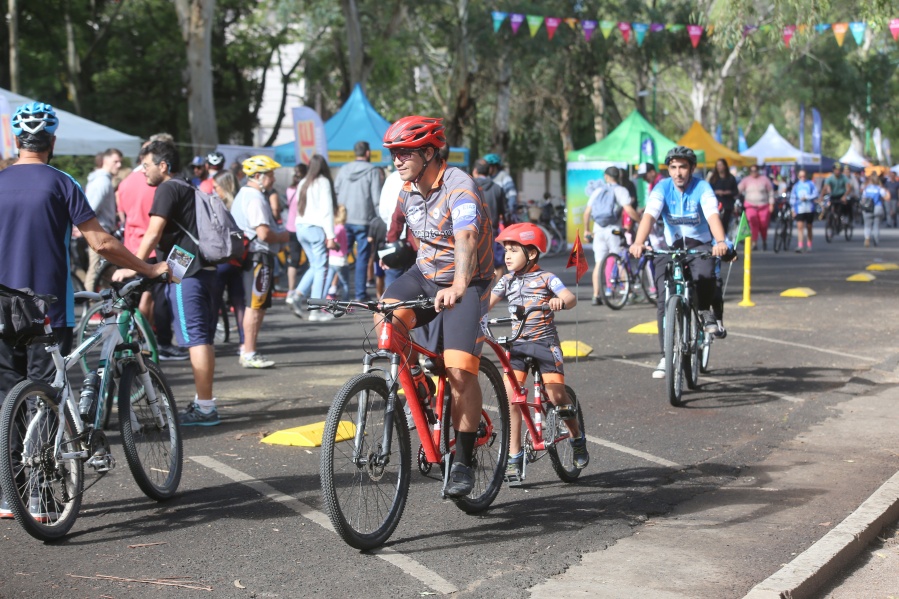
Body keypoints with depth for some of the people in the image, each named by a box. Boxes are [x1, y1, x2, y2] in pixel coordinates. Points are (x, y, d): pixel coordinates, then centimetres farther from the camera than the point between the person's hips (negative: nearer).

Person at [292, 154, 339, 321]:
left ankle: (299, 296, 0)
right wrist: (330, 236, -12)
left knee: (315, 266, 16)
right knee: (321, 268, 0)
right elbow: (327, 209, -11)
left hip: (301, 227, 6)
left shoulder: (304, 183, 11)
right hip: (316, 228, -6)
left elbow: (299, 206, 8)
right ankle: (315, 310, -2)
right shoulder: (323, 182, -6)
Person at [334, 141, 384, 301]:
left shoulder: (344, 169, 7)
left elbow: (335, 191, 9)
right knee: (362, 257, 1)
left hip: (344, 220, 4)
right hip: (364, 220, -4)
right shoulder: (373, 171, -6)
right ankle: (360, 293, 1)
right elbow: (377, 198, -9)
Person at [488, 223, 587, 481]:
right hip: (518, 343, 4)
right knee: (510, 393, -13)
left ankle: (577, 438, 18)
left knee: (556, 395, -11)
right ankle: (514, 456, -6)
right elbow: (487, 302, 0)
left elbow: (571, 298, -17)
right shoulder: (507, 281, 10)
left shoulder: (546, 278, -3)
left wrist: (560, 301, -40)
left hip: (544, 341, -3)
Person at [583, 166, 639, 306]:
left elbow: (587, 212, 10)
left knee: (598, 263, 4)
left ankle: (596, 296, -1)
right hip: (613, 229, -3)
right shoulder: (620, 190, -1)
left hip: (598, 229, 4)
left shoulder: (597, 191, 13)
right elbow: (629, 210, -15)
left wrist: (586, 230, 18)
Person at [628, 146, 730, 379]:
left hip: (700, 244, -2)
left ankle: (705, 310, -3)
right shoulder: (662, 188, -10)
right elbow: (649, 215, -25)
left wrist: (720, 242, -49)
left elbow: (713, 215, -29)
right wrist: (638, 243, -44)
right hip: (672, 247, 2)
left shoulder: (702, 188, -13)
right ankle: (666, 356, -3)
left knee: (704, 275, -35)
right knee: (664, 300, -12)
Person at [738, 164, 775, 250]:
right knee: (753, 224, -14)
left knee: (763, 225, 1)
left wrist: (771, 204, 0)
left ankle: (764, 242, 25)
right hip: (751, 206, 0)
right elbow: (739, 189, -1)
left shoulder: (764, 179, 3)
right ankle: (754, 243, -12)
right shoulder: (746, 180, 5)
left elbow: (771, 192, 6)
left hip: (763, 206, 0)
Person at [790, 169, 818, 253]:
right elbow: (792, 198, 10)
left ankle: (809, 245, 25)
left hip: (809, 209, 0)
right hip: (799, 210, 0)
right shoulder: (796, 186, 9)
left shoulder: (811, 184, 4)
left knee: (809, 227, 9)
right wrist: (793, 210, 4)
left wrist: (807, 198, -18)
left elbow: (815, 194, -4)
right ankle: (800, 246, -18)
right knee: (800, 227, -13)